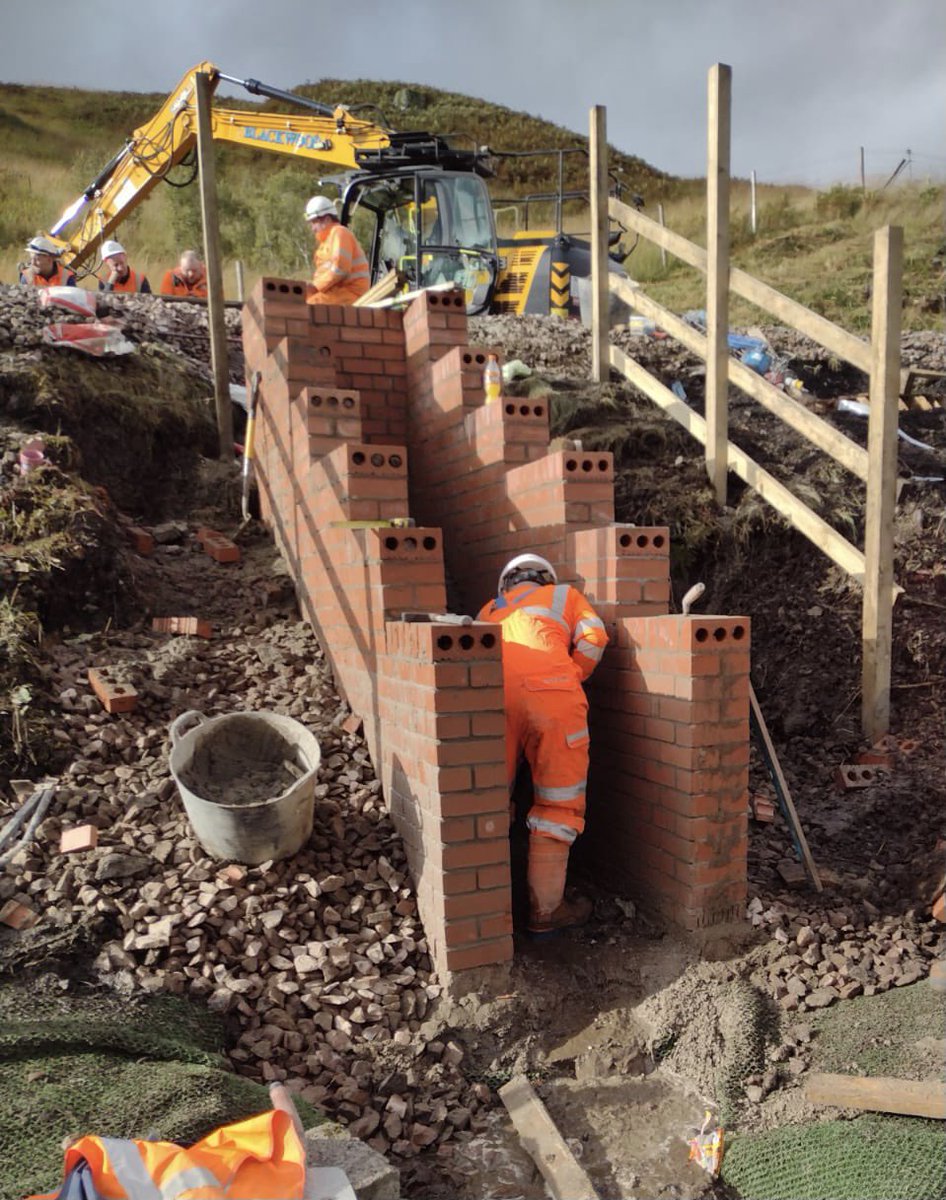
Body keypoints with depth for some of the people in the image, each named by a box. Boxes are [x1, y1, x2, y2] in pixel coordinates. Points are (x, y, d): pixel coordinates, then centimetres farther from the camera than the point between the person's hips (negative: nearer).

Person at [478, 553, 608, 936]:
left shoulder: (489, 610, 36)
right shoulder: (565, 595, 28)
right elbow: (592, 637, 11)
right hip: (549, 689, -3)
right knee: (558, 803, 8)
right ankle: (545, 911, 12)